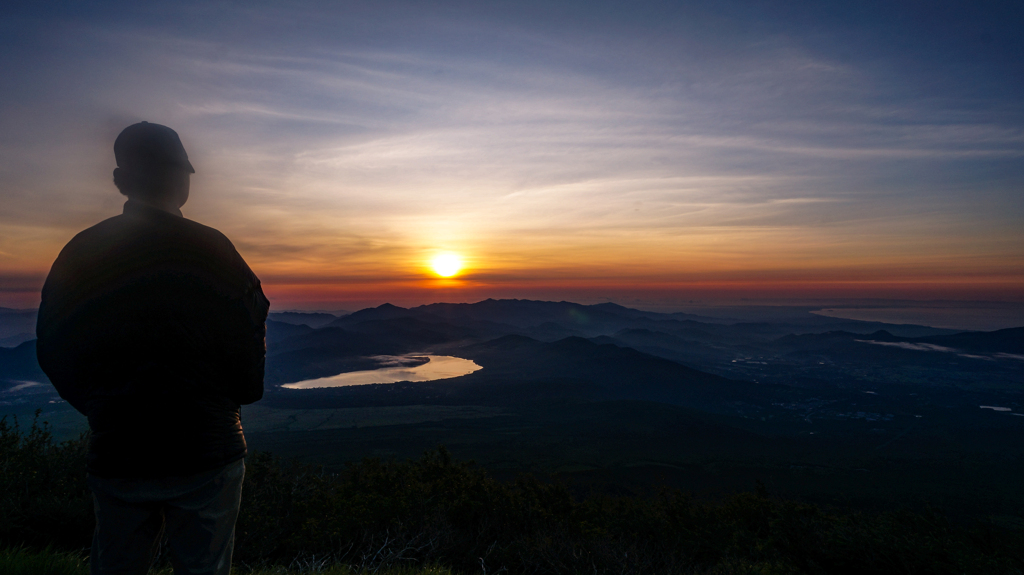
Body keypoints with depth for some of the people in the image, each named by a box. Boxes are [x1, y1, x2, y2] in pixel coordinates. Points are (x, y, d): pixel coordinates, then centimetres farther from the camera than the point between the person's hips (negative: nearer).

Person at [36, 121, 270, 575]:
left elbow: (53, 352, 5)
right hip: (206, 452, -3)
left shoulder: (79, 254, 1)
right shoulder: (212, 250, -11)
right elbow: (248, 344, -13)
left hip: (116, 456, 4)